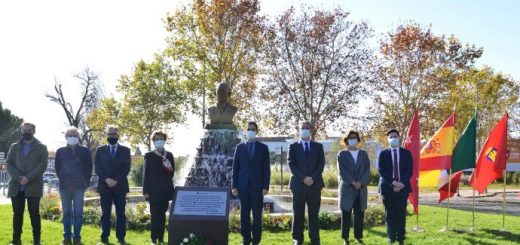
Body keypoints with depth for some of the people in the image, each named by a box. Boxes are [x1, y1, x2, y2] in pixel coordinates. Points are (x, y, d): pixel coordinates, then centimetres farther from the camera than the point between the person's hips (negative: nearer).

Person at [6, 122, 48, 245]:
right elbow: (9, 163, 5)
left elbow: (43, 165, -4)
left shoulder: (41, 147, 7)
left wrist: (28, 178, -15)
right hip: (16, 186, 3)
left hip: (33, 186, -3)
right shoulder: (14, 147, 15)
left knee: (34, 213, -2)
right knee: (17, 213, 6)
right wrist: (18, 177, -11)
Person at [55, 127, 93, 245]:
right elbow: (57, 167, 13)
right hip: (64, 186, 1)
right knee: (66, 213, 5)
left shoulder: (85, 151, 3)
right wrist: (62, 179, 10)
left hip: (79, 186, -1)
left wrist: (85, 182, 4)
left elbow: (89, 167, 6)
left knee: (78, 213, -1)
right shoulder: (60, 151, 6)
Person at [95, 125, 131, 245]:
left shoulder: (125, 150, 10)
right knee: (105, 213, 2)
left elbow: (126, 168, 1)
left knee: (121, 213, 0)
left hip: (120, 186, 0)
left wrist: (116, 180, -11)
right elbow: (97, 167, 2)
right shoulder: (100, 150, 11)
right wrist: (106, 179, -12)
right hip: (104, 186, 0)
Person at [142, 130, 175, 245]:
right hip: (154, 190, -3)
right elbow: (146, 174, -1)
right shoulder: (149, 156, 2)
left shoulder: (169, 155, 10)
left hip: (166, 190, 3)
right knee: (155, 215, -6)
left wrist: (170, 169, -11)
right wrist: (145, 191, -6)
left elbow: (172, 173, 13)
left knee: (162, 215, 6)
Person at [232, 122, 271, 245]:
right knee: (244, 214, 4)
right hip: (243, 186, 1)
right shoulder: (240, 147, 9)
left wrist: (266, 186, -6)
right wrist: (234, 186, 1)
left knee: (257, 214, 0)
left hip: (257, 186, -1)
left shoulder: (263, 147, 5)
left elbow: (266, 168, 2)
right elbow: (235, 167, 7)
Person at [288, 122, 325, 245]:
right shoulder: (293, 146, 8)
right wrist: (303, 178, -14)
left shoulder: (318, 146, 12)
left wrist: (313, 178, -12)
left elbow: (321, 164, 3)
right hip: (298, 184, -1)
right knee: (298, 213, 2)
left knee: (314, 213, 3)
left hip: (315, 184, 1)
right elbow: (292, 164, -2)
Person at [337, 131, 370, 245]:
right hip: (347, 188, -2)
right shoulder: (342, 154, 4)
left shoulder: (363, 154, 11)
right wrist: (352, 182, -14)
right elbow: (342, 171, -5)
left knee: (359, 214, 3)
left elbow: (367, 170, 3)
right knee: (346, 213, -1)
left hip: (361, 188, 2)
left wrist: (360, 182, -12)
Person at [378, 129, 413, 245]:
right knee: (390, 214, 3)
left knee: (401, 214, 1)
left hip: (403, 187, 1)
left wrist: (402, 183, -12)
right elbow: (381, 170, -3)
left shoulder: (407, 153, 9)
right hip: (387, 187, 0)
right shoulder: (383, 154, 6)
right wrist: (392, 183, -14)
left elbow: (410, 170, 2)